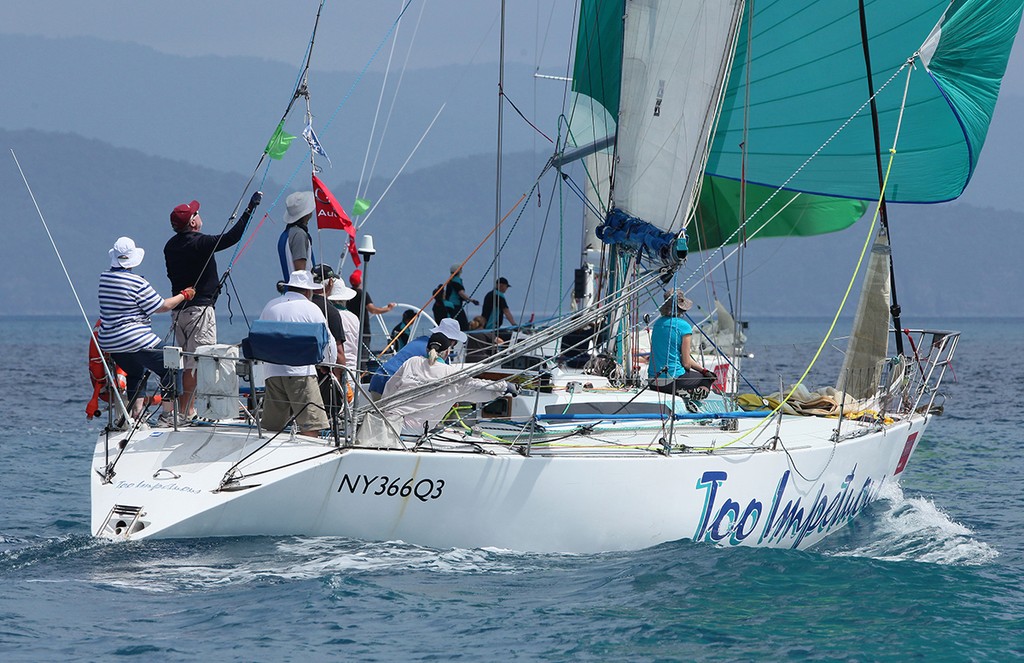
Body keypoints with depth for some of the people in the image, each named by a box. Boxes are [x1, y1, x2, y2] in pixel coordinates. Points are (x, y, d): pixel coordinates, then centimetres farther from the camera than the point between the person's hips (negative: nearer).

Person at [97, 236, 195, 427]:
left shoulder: (104, 278, 5)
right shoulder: (137, 282, -15)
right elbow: (162, 307, -9)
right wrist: (184, 295, 4)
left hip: (108, 342, 8)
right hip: (135, 341, -7)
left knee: (136, 372, 29)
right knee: (171, 368, 5)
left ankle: (136, 413, 16)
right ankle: (167, 415, 1)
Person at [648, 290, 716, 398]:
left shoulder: (658, 323, 10)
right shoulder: (684, 326, -11)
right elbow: (686, 363, -8)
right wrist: (703, 370, 15)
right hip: (671, 381, -7)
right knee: (709, 377, 17)